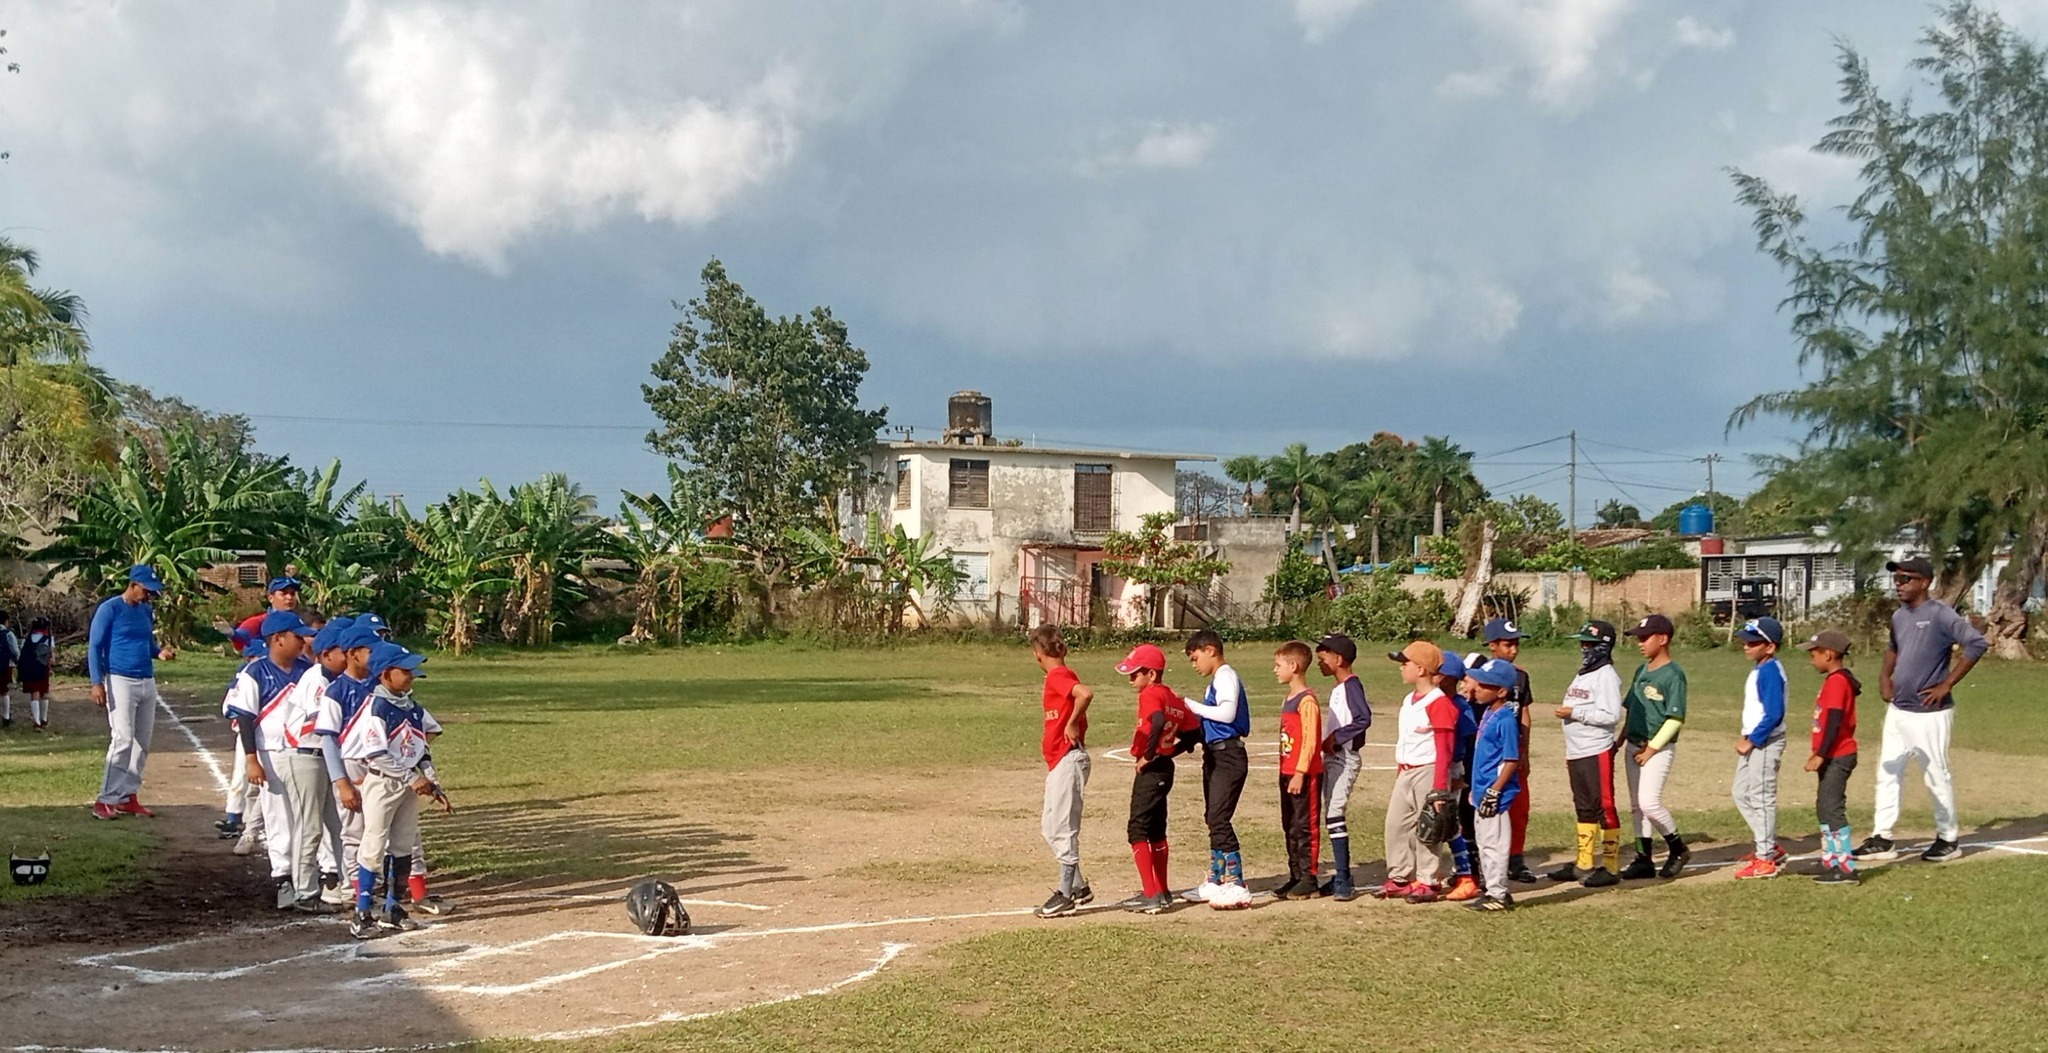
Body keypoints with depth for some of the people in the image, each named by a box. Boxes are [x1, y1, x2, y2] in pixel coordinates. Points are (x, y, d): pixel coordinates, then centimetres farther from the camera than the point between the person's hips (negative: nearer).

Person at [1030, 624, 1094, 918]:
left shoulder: (1058, 676, -14)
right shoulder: (1061, 675, 15)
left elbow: (1086, 693, -32)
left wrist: (1072, 724, -22)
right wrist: (1051, 734, 8)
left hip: (1068, 759, -11)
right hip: (1059, 761, 11)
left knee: (1062, 826, -6)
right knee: (1050, 825, 16)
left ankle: (1066, 895, 0)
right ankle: (1078, 886, 21)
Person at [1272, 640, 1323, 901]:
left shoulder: (1307, 700, -14)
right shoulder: (1289, 700, 15)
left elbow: (1310, 741, -18)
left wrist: (1300, 773, -20)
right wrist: (1285, 772, 17)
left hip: (1305, 775, -10)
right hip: (1288, 774, 10)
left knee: (1305, 827, -4)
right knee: (1290, 828, 13)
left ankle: (1309, 880, 1)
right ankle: (1296, 877, 20)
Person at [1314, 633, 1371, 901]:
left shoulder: (1352, 685, -13)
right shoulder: (1337, 688, 17)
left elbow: (1364, 718, -27)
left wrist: (1336, 737, -23)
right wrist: (1328, 743, 7)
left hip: (1345, 759, -10)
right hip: (1332, 759, 10)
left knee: (1334, 815, -16)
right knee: (1331, 816, 11)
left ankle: (1344, 882, -17)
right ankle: (1340, 877, 18)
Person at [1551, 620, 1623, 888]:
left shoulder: (1606, 676, -12)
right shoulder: (1582, 674, 17)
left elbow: (1611, 715, -22)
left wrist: (1574, 713, -18)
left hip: (1597, 753, -10)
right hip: (1576, 754, 10)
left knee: (1604, 807, -5)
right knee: (1584, 809, 14)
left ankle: (1611, 867, -1)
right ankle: (1584, 864, 21)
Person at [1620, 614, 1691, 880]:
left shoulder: (1673, 674, -13)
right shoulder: (1642, 671, 12)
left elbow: (1676, 718, -16)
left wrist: (1651, 748, -16)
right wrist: (1620, 740, 12)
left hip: (1659, 748, -8)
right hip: (1634, 746, 8)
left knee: (1649, 802, -16)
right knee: (1636, 805, 9)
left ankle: (1677, 848, 3)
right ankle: (1644, 860, 15)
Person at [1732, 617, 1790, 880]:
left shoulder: (1770, 672, -18)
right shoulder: (1759, 670, 12)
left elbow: (1774, 714, -24)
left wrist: (1752, 740, -20)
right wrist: (1746, 738, 11)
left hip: (1766, 742, -11)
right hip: (1753, 741, 11)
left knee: (1762, 797, -4)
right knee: (1742, 794, 17)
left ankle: (1765, 860, 3)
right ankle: (1771, 848, 27)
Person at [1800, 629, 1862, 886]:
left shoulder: (1837, 681, -17)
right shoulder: (1834, 680, 14)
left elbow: (1834, 722, -22)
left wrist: (1820, 755, -22)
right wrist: (1819, 753, 23)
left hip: (1837, 757, -11)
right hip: (1833, 757, 11)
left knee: (1832, 809, -11)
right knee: (1825, 806, 17)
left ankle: (1846, 868, -11)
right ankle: (1831, 861, 24)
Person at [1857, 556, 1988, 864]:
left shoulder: (1940, 614, -16)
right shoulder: (1899, 616, 10)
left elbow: (1978, 643, -25)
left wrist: (1947, 685, -21)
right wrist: (1885, 674, 11)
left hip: (1929, 714, -8)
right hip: (1897, 711, 8)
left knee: (1937, 777, 3)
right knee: (1888, 774, 9)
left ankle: (1948, 839, 17)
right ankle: (1882, 839, 15)